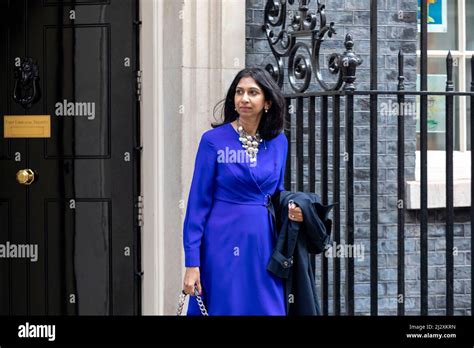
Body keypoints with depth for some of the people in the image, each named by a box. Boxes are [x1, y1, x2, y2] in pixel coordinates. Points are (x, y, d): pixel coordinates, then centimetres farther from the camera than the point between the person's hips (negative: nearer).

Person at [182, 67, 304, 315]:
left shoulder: (278, 142, 7)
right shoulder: (214, 140, -5)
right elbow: (198, 202, -5)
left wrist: (290, 208, -2)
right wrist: (192, 262, -10)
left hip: (264, 245, 4)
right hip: (224, 245, -4)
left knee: (267, 310, 3)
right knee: (226, 309, 1)